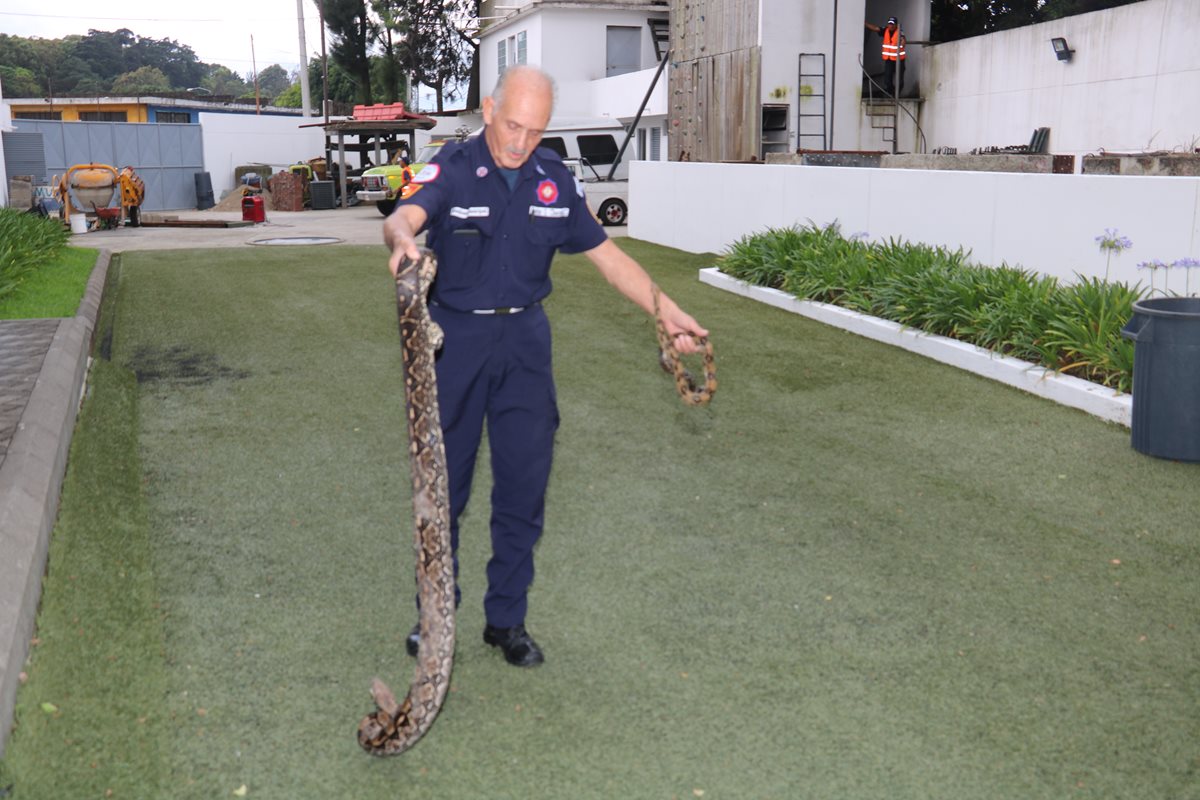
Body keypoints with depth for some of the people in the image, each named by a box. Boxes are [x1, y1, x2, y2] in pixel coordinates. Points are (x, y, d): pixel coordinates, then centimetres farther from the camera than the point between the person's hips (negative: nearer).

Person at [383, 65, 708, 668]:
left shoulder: (555, 180, 2)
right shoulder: (451, 169, -10)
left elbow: (606, 255, 7)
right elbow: (403, 215, -30)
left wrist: (669, 314, 2)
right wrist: (402, 237, -55)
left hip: (525, 341, 3)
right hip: (454, 340, -3)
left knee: (524, 486, 6)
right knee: (443, 484, 6)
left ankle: (507, 619, 21)